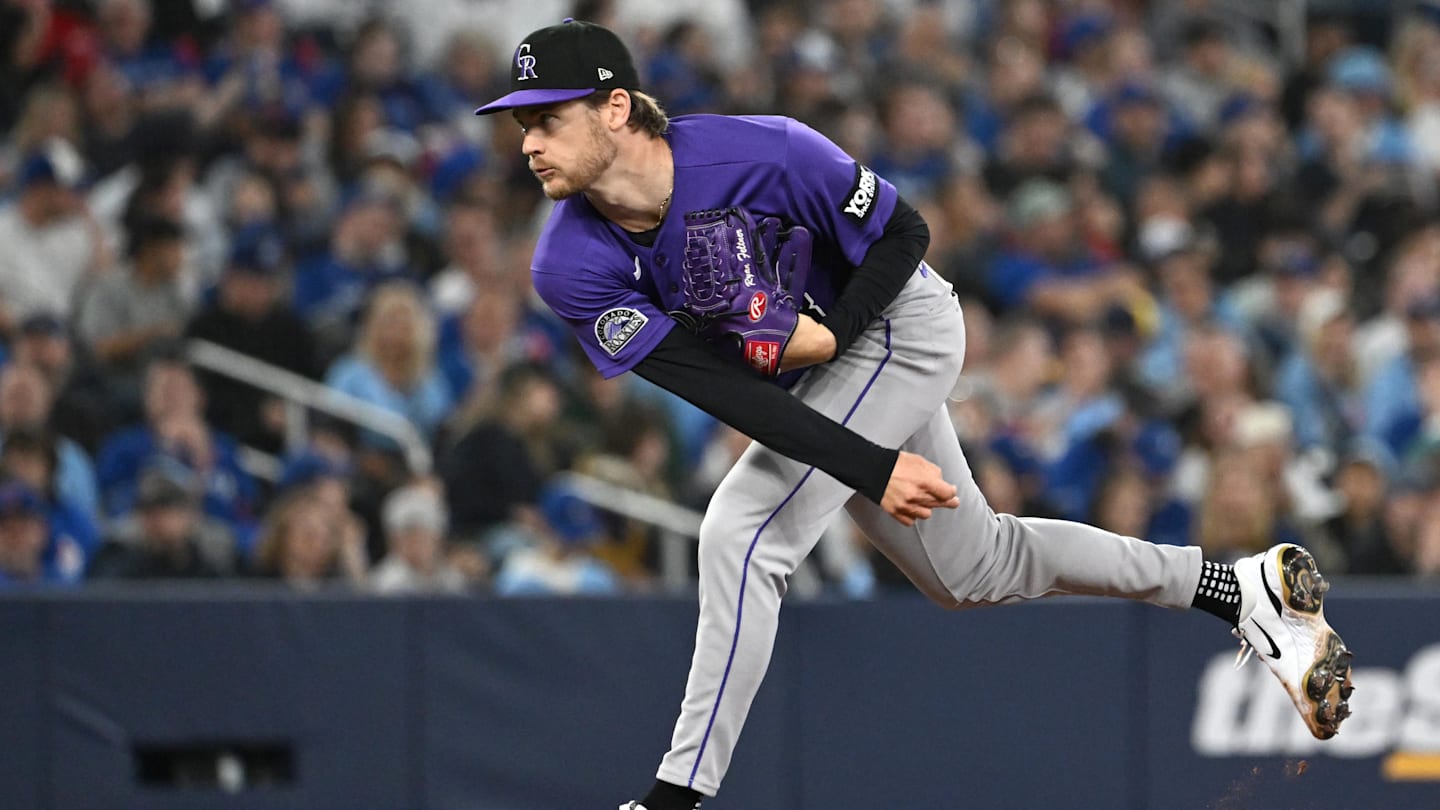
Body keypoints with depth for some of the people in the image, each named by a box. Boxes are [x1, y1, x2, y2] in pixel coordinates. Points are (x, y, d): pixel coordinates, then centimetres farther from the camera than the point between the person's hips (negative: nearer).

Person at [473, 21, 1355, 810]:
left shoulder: (759, 154, -32)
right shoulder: (572, 268, -21)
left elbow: (903, 232, -15)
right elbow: (718, 388, -26)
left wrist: (830, 332, -30)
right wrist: (874, 469, -33)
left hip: (892, 326, -6)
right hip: (807, 388, 6)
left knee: (742, 532, -23)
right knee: (972, 567, 18)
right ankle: (1241, 588, 32)